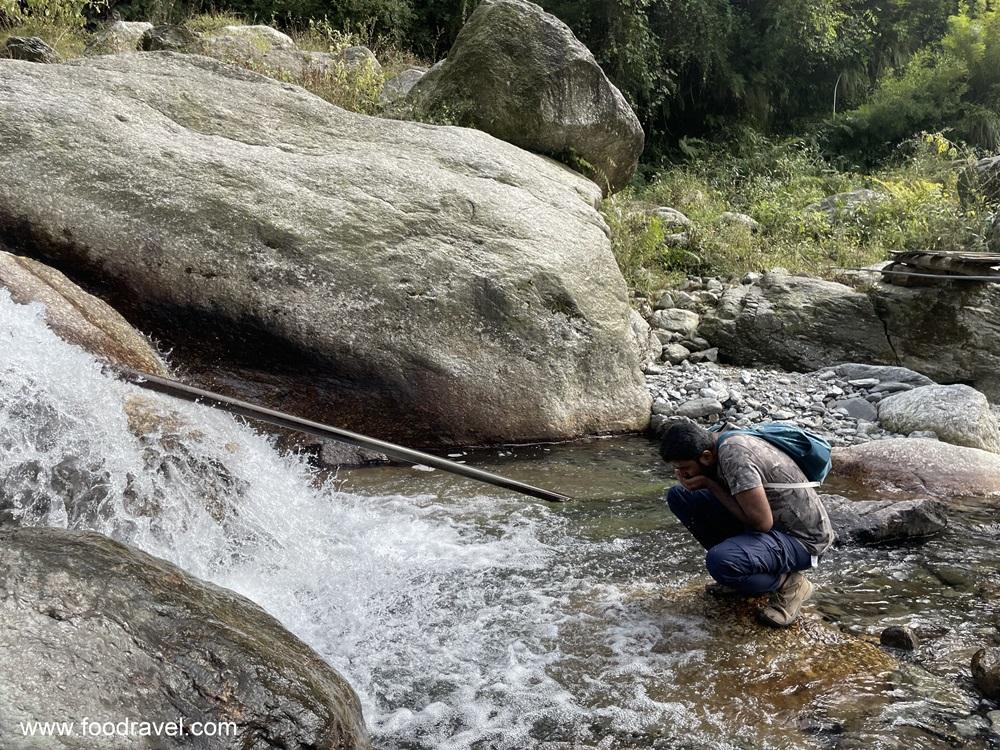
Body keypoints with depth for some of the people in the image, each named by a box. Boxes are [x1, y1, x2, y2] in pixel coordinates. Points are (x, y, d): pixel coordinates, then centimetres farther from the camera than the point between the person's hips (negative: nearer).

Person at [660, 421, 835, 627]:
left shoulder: (733, 455, -29)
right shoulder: (718, 444, -2)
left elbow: (762, 523, -29)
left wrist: (709, 484, -22)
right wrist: (689, 482, -12)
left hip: (801, 538, -9)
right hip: (768, 519, 9)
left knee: (720, 563, -36)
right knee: (679, 495, 1)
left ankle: (787, 583, -5)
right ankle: (740, 570, 9)